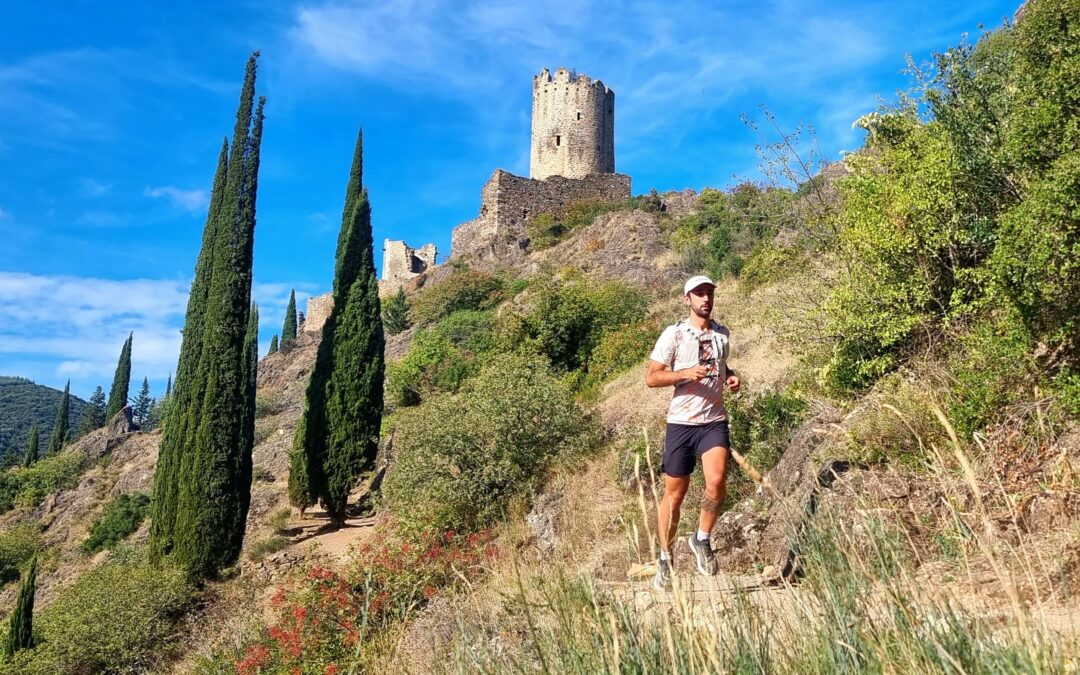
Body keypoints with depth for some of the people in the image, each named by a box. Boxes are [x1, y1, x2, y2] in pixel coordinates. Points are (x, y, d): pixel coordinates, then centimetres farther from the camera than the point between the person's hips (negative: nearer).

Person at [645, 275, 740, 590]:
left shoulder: (722, 334, 11)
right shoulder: (674, 334, -4)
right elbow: (651, 377, -6)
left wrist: (730, 376, 7)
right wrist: (686, 373, -20)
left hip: (715, 421, 3)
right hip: (681, 422, -3)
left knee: (716, 481, -20)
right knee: (674, 494, 5)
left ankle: (701, 540, 8)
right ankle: (665, 559, 24)